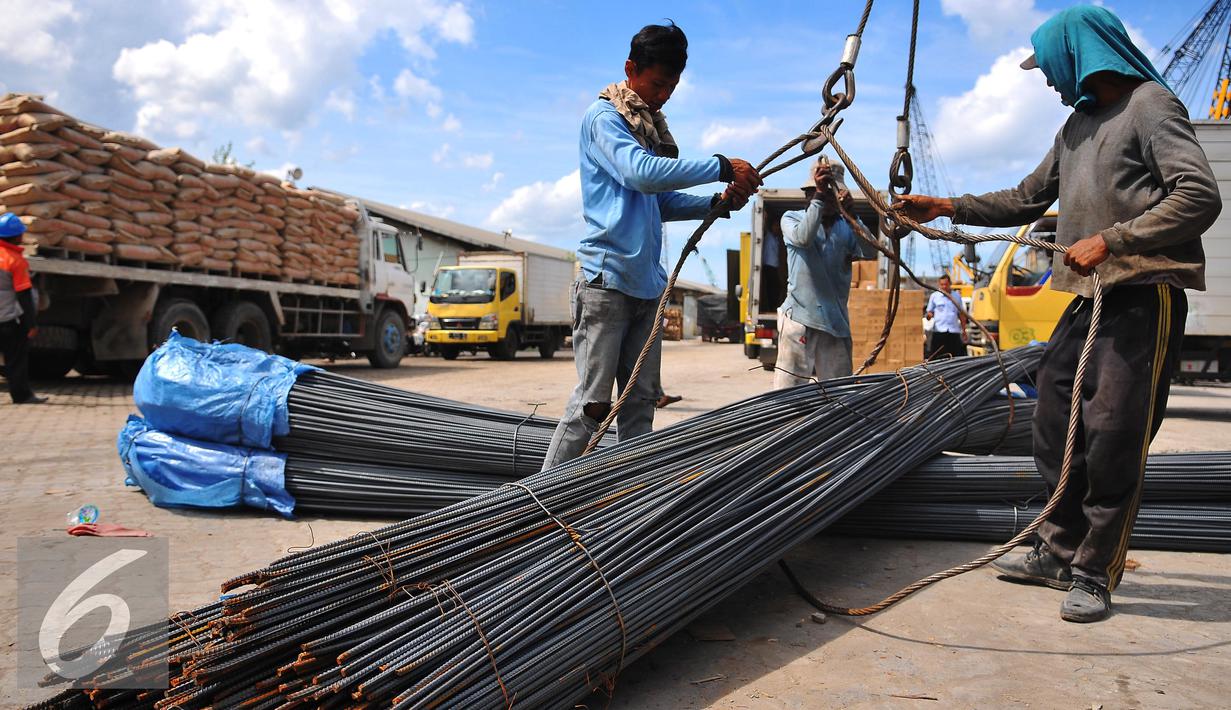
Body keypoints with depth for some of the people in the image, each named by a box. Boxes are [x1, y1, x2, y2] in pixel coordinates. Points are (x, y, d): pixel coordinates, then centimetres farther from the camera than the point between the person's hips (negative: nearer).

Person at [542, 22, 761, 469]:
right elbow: (641, 173, -21)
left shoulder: (650, 125, 21)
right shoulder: (604, 117, -3)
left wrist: (717, 203, 7)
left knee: (641, 402, 7)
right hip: (608, 279, -8)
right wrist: (722, 167, -16)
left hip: (646, 283, 8)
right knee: (592, 403, -8)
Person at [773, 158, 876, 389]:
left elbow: (870, 253, -5)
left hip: (836, 320, 4)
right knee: (788, 387, -9)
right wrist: (818, 197, -20)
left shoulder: (846, 227, 12)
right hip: (800, 316, -3)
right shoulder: (792, 218, 7)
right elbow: (803, 237, -15)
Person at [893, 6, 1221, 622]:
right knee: (1055, 427, 7)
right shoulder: (1078, 125, 22)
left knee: (1113, 441, -7)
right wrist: (948, 208, 20)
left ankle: (1096, 574, 4)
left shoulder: (1150, 104, -3)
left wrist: (1111, 240, -17)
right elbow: (1026, 200, 27)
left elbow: (1200, 197, -13)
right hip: (1089, 296, 8)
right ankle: (1059, 552, 19)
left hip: (1144, 297, -8)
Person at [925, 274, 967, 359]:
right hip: (938, 332, -2)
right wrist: (929, 315, -17)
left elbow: (961, 314, 17)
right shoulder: (934, 296, 6)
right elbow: (929, 313, 7)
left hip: (954, 331, 2)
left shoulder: (957, 296, 12)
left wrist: (964, 330, 12)